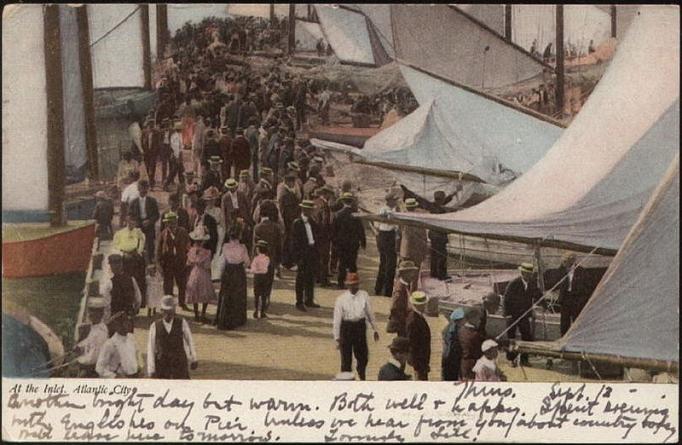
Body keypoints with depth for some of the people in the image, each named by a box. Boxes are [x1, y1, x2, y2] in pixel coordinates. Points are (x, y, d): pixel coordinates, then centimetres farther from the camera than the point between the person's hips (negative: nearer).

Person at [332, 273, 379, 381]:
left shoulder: (364, 295, -4)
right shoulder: (341, 299, -13)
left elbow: (369, 313, 7)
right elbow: (337, 319, -9)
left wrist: (375, 329, 12)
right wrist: (337, 338, -8)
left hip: (360, 327, 3)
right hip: (346, 327, -3)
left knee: (363, 355, 13)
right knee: (346, 358, 8)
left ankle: (361, 375, 39)